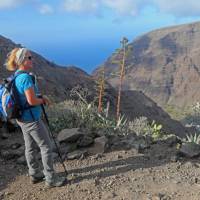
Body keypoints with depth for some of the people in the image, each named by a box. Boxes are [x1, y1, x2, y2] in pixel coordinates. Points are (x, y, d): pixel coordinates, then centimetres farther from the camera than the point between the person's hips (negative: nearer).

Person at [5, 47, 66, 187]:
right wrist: (43, 100, -6)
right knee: (46, 147, 3)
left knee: (30, 147, 18)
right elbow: (32, 101, -26)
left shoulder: (16, 76, 6)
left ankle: (35, 174, 33)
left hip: (22, 118, 9)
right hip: (32, 119, -9)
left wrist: (41, 98, 7)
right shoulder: (26, 77, -23)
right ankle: (51, 178, 14)